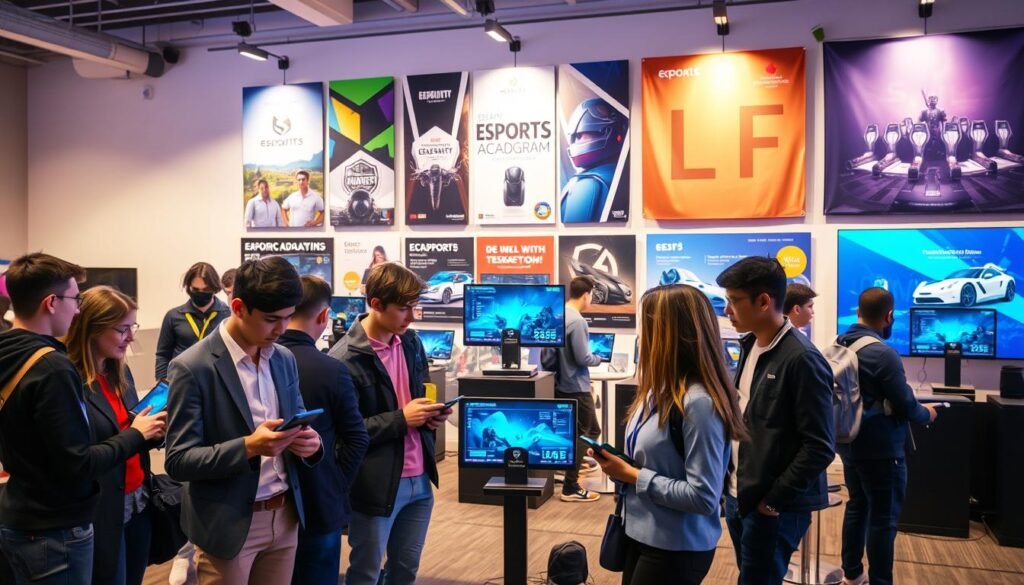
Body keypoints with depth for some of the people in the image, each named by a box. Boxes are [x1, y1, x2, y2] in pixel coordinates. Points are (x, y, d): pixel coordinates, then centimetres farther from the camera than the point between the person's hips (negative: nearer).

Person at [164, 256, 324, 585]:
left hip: (285, 517, 6)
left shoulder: (285, 359, 5)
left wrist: (308, 441, -11)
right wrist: (248, 447, -27)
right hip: (228, 525, -5)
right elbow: (178, 461, -14)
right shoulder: (193, 368, -14)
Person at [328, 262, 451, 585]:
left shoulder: (412, 343, 6)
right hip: (377, 485, -6)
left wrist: (431, 413, -2)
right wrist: (401, 419, -21)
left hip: (419, 480, 7)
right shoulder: (346, 359, -17)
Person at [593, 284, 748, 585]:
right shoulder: (662, 388, 2)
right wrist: (620, 465, -2)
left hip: (677, 549, -8)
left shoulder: (699, 403, -25)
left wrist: (631, 475, -20)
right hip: (641, 533, 8)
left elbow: (703, 497, -26)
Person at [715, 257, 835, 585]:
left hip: (772, 506, -7)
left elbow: (820, 447, -19)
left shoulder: (802, 360, -19)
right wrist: (732, 484, 9)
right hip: (739, 496, 7)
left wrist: (774, 499, -15)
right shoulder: (750, 345, 6)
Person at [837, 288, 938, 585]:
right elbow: (906, 407, -18)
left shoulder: (838, 346, 2)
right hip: (880, 448, -8)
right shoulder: (884, 354, -23)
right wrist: (926, 414, 4)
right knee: (883, 517, 4)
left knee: (857, 505, 20)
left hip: (850, 442, 8)